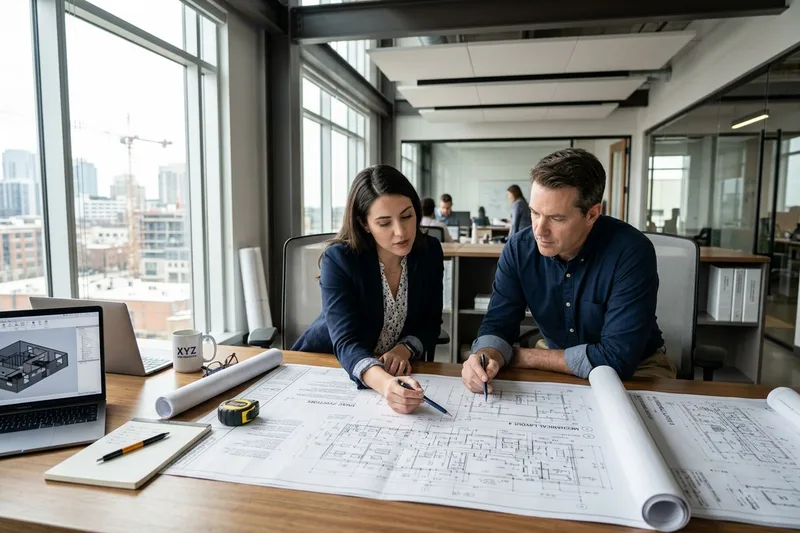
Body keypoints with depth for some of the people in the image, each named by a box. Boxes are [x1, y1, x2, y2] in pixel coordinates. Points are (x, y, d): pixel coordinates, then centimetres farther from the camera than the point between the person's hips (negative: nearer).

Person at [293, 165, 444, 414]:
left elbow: (430, 323, -2)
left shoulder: (429, 252, -10)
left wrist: (405, 349, -23)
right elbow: (347, 343, -31)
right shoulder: (338, 260, -22)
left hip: (395, 370, 3)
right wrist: (385, 383, -49)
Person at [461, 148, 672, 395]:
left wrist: (522, 356, -21)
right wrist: (487, 357, -35)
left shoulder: (631, 252, -26)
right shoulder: (519, 249, -13)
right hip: (554, 363, 3)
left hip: (633, 370, -2)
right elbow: (498, 325, -11)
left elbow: (617, 357, -29)